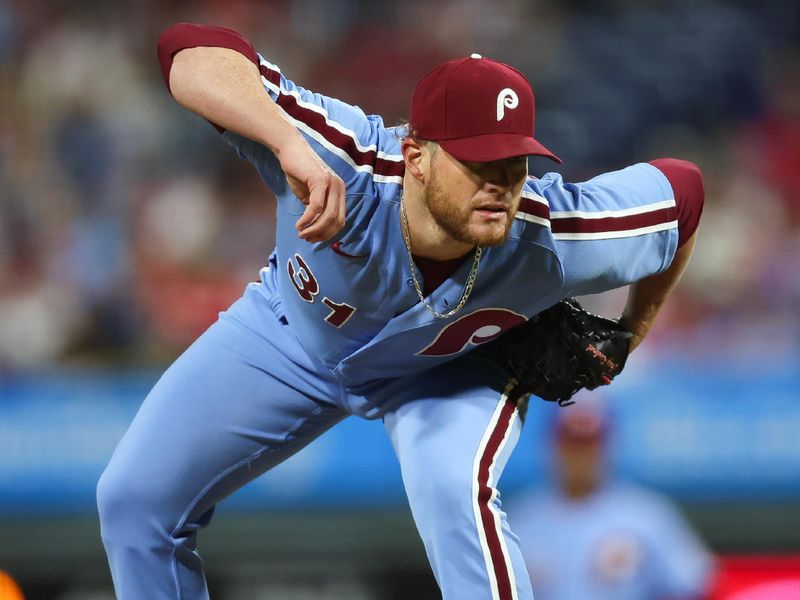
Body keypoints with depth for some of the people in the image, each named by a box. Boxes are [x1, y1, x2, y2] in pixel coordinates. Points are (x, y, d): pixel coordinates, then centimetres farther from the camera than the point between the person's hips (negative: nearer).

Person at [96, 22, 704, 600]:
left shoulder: (554, 239, -37)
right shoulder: (347, 163, -44)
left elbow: (682, 187, -16)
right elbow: (190, 46, -54)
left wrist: (627, 338, -5)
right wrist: (289, 142, -71)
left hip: (454, 369, -1)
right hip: (294, 333, 1)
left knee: (456, 493, -32)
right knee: (134, 497, 1)